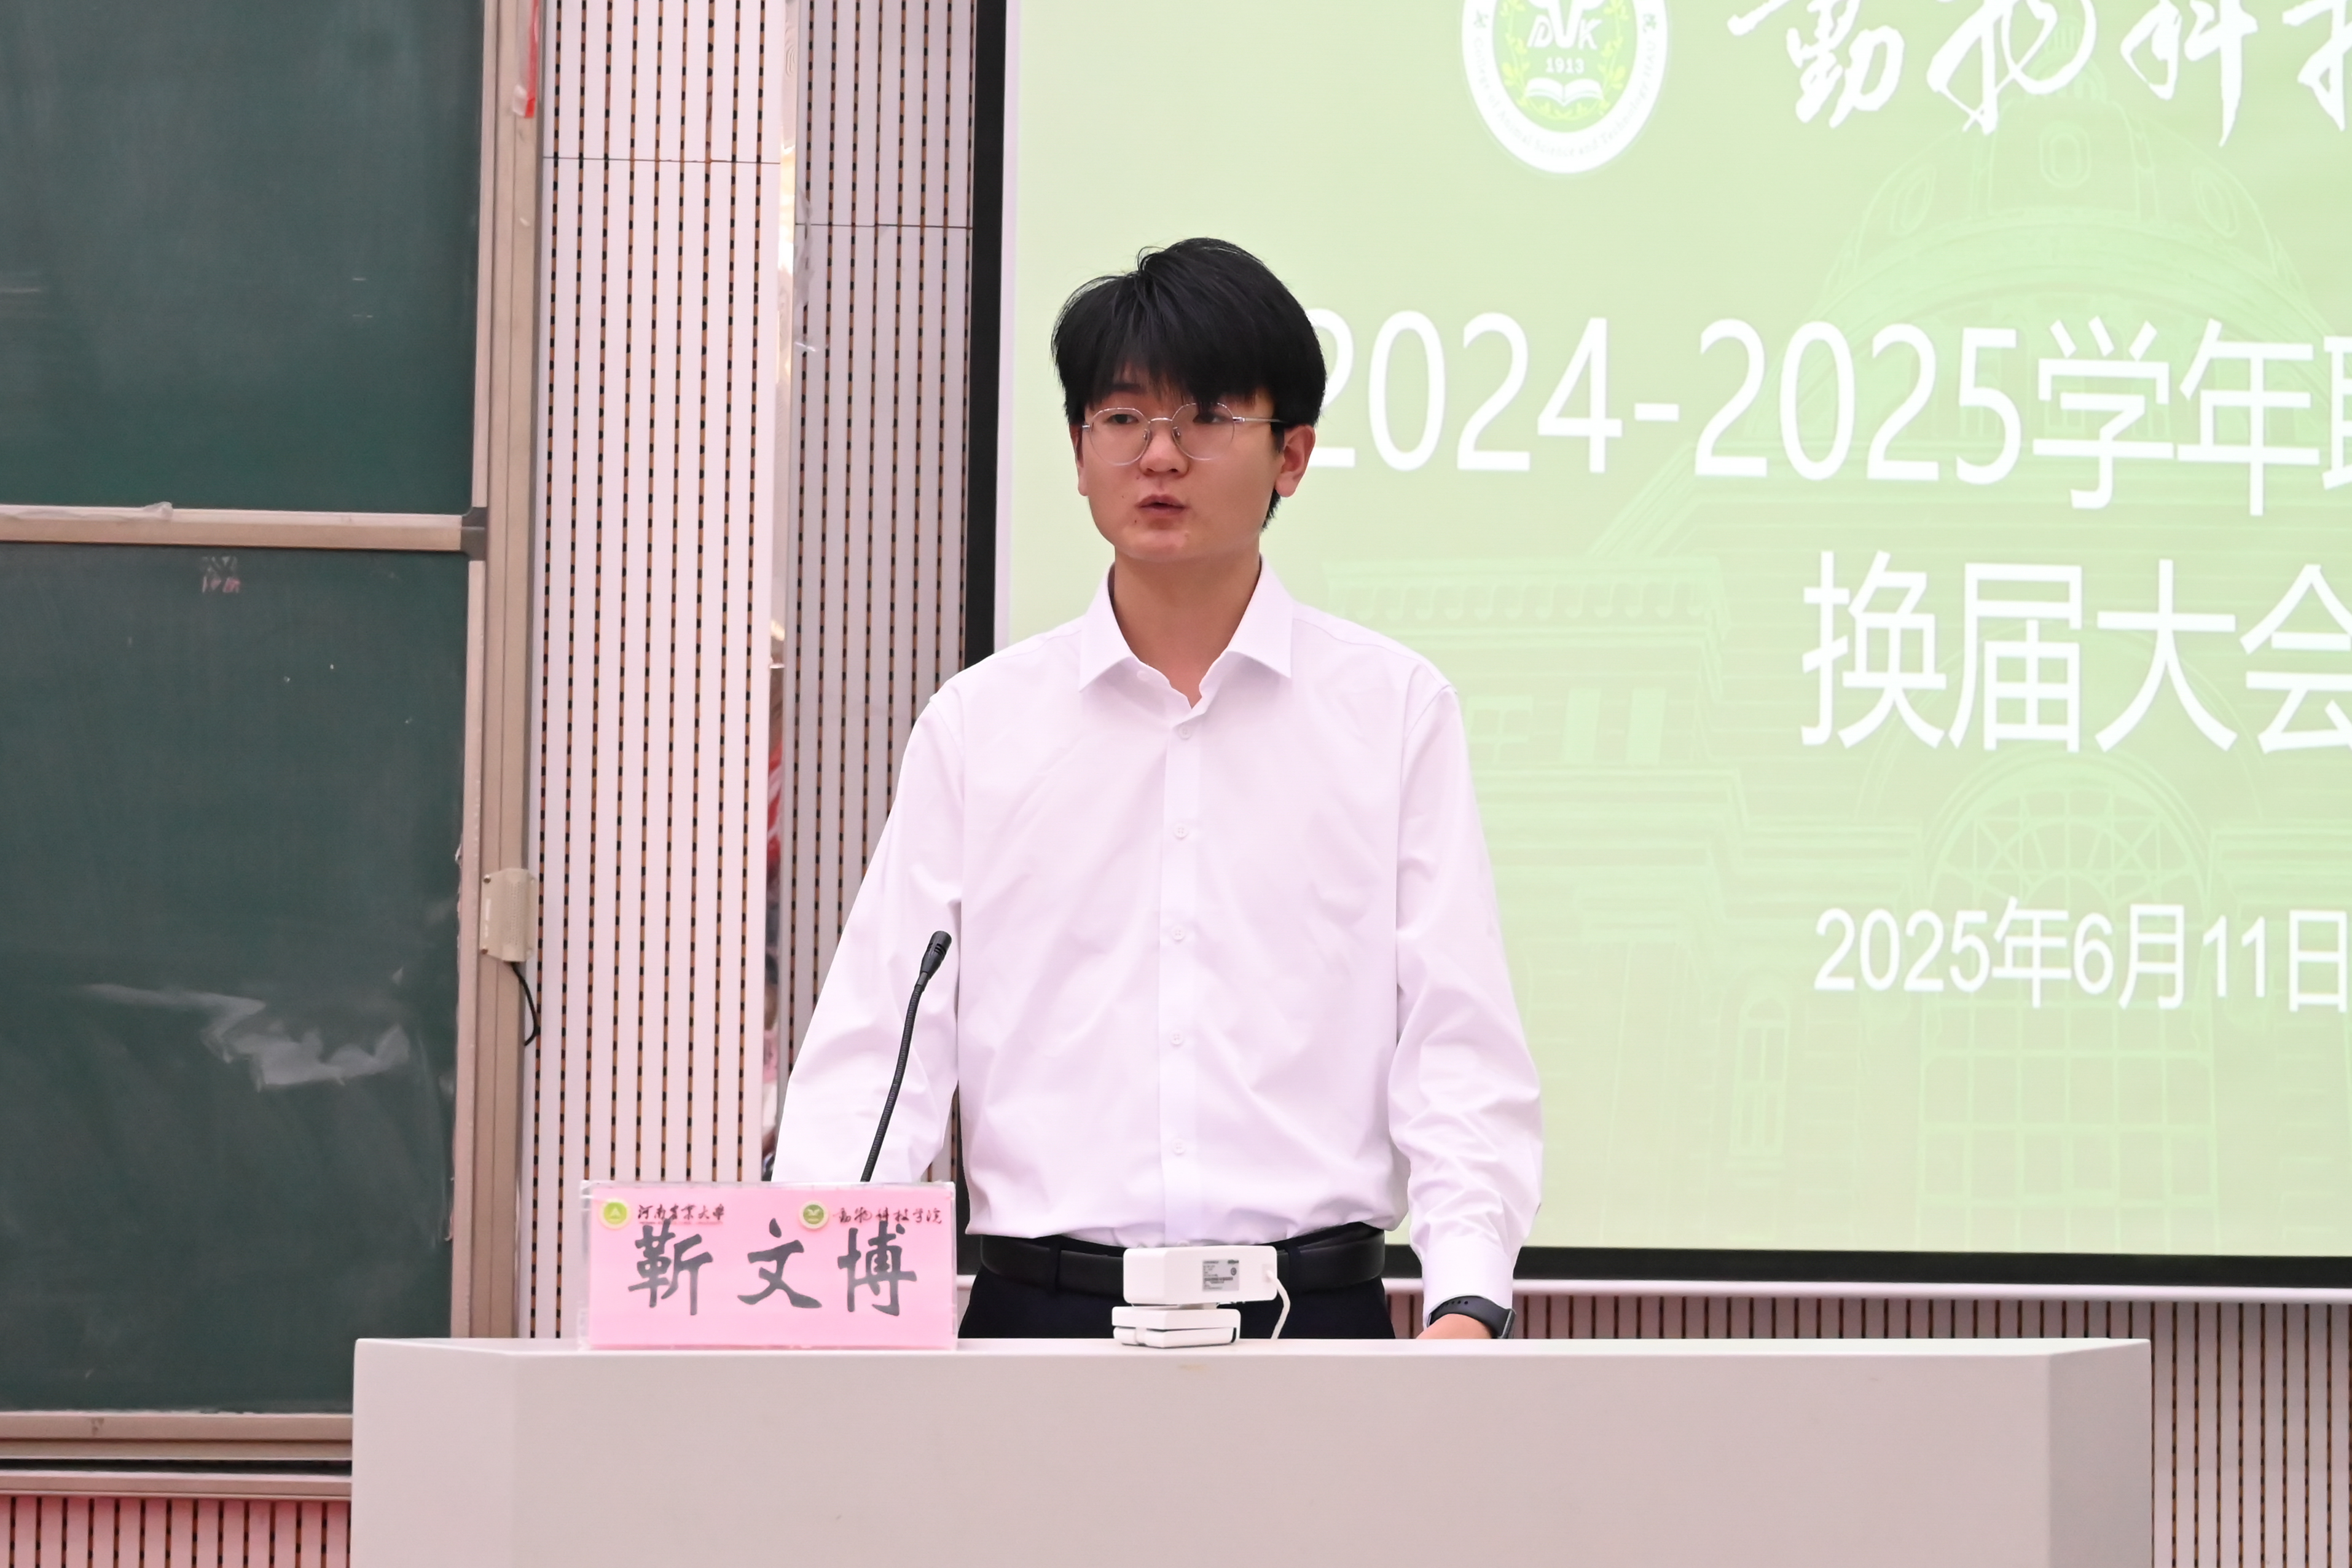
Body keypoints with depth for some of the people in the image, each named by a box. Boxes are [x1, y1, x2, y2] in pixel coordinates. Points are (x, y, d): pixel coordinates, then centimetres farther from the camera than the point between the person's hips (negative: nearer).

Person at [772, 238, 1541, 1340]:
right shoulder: (978, 724, 10)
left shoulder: (1397, 710, 7)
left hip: (1311, 1308, -1)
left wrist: (1467, 1302, -14)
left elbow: (1456, 1041, 2)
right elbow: (881, 1042, 5)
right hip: (1040, 1309, 1)